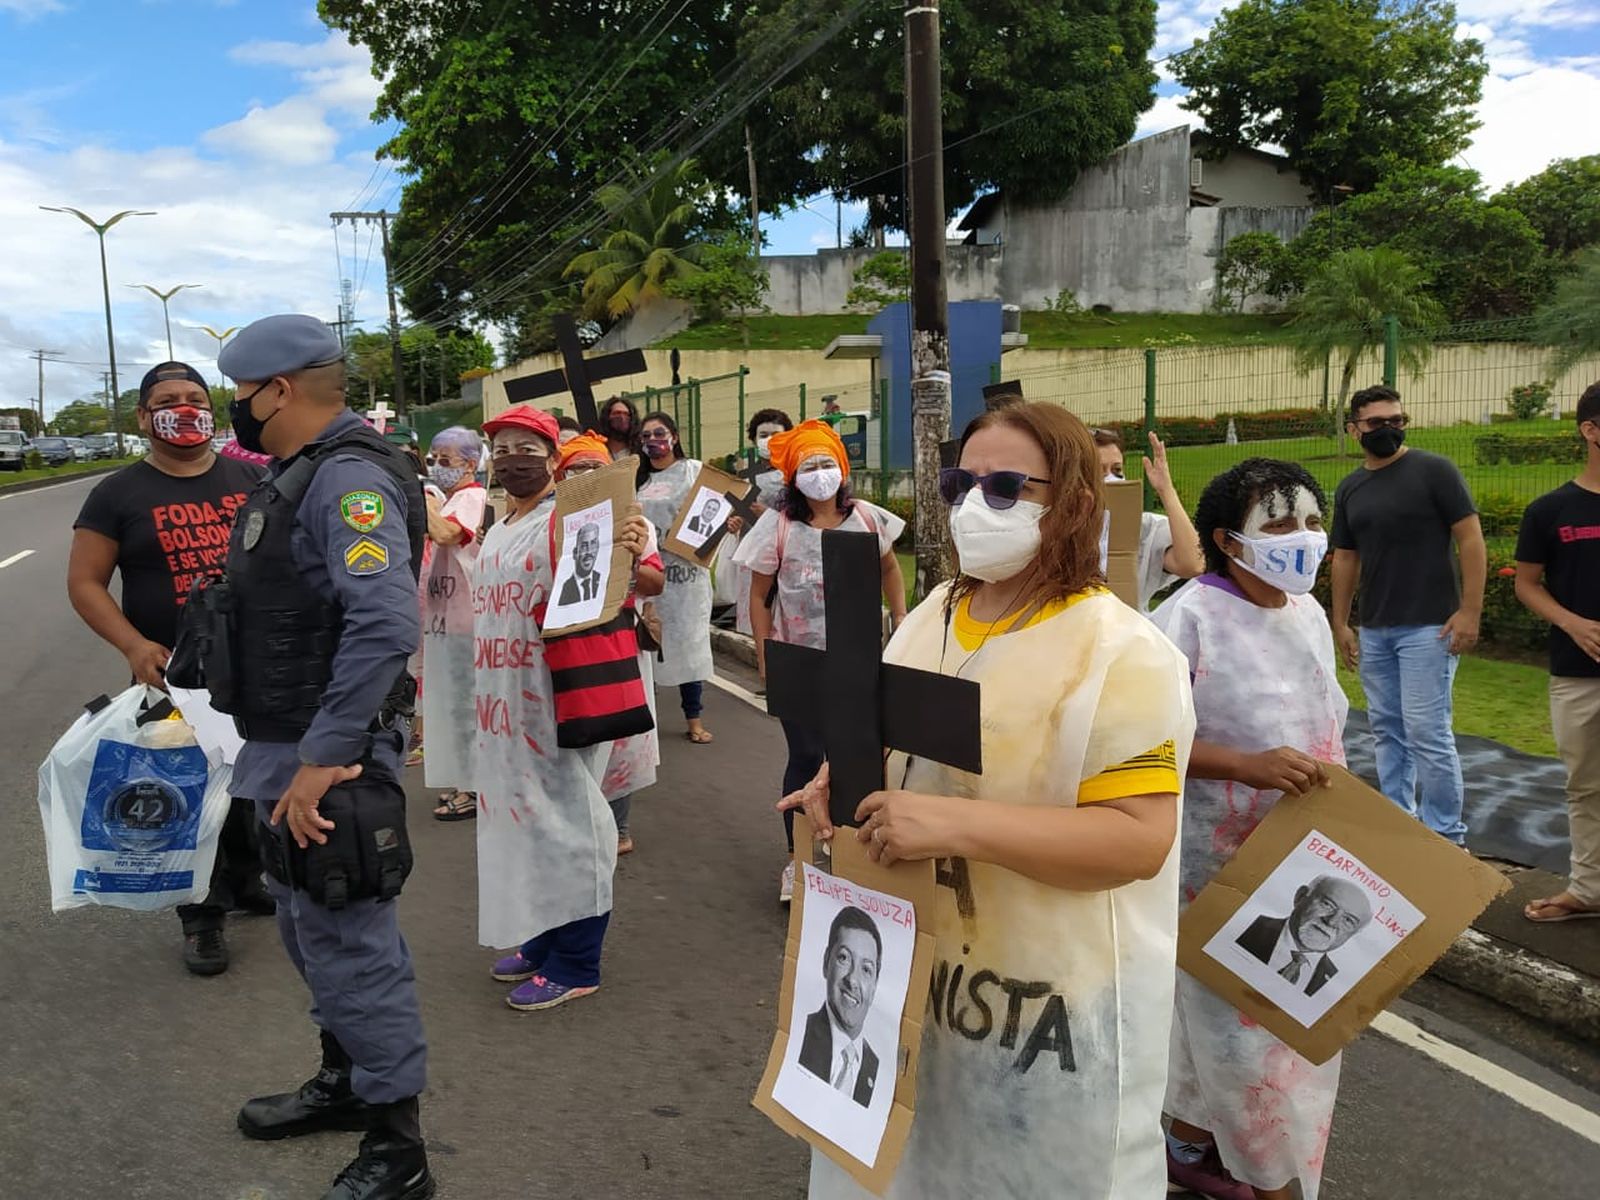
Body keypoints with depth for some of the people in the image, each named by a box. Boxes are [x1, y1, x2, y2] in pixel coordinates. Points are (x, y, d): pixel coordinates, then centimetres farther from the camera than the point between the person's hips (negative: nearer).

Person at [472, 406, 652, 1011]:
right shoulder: (498, 530, 17)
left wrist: (631, 557, -41)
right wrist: (484, 698, 22)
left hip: (557, 698, -9)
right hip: (503, 701, 9)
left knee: (564, 817, -1)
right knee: (520, 813, 16)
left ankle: (575, 965, 9)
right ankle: (540, 938, 31)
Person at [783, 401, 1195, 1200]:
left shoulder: (1122, 654, -18)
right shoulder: (930, 616, 5)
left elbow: (1139, 838, -24)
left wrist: (959, 825, -32)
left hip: (1046, 1002, -7)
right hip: (910, 971, 7)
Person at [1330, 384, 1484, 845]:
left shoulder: (1434, 470, -5)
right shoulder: (1349, 488, 10)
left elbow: (1471, 538, -8)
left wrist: (1470, 610, -14)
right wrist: (1340, 623, 12)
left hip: (1428, 627, -6)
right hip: (1373, 631, 6)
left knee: (1427, 731, -7)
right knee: (1386, 730, 12)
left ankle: (1446, 836, 6)